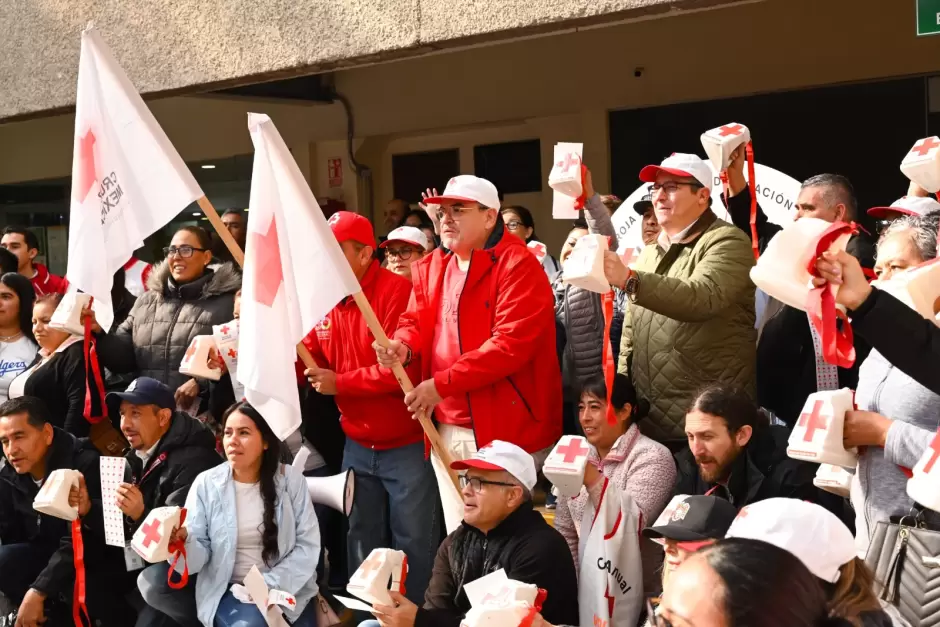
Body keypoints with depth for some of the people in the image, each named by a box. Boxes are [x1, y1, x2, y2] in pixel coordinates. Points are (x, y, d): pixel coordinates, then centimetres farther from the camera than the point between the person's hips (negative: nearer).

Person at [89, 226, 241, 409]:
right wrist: (100, 333, 1)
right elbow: (124, 356, 18)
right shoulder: (147, 301, 19)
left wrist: (200, 382, -21)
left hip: (198, 408, -4)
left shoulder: (226, 303, 3)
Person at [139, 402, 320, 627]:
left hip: (286, 590, -2)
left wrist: (271, 585, -16)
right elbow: (198, 558, -6)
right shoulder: (206, 483, -1)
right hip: (226, 590, 2)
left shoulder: (291, 480, -1)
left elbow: (308, 545, -3)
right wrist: (184, 541, -29)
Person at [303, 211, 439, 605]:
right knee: (362, 542, 17)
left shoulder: (396, 291, -18)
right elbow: (308, 361, 10)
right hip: (357, 446, 7)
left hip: (406, 446, -7)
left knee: (413, 543, 4)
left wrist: (341, 383, -20)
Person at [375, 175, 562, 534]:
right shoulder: (431, 267, 13)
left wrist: (441, 384, -21)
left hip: (507, 428, -7)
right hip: (447, 430, 7)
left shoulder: (517, 265, -13)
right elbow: (416, 322, 16)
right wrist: (403, 347, -10)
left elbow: (511, 344, -21)